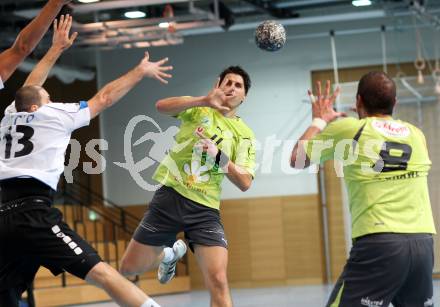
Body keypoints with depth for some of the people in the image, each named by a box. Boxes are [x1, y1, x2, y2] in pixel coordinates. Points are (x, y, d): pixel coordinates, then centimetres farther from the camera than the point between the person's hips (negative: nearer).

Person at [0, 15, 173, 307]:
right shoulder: (53, 114, 11)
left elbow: (29, 87, 42)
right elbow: (105, 98, 17)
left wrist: (57, 48, 50)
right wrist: (140, 71, 29)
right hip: (33, 212, -6)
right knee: (101, 272, -15)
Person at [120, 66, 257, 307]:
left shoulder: (244, 134, 7)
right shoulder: (198, 109, 4)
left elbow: (245, 183, -2)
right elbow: (161, 106, -17)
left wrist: (218, 156, -17)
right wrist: (204, 100, -31)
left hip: (205, 209, 0)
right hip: (170, 197, 0)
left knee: (218, 282, -18)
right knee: (129, 268, 7)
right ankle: (169, 255, 38)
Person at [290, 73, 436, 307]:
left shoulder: (347, 128, 3)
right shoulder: (416, 134, 15)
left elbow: (297, 159, 15)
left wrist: (319, 121, 31)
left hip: (378, 243, -5)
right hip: (423, 242, 5)